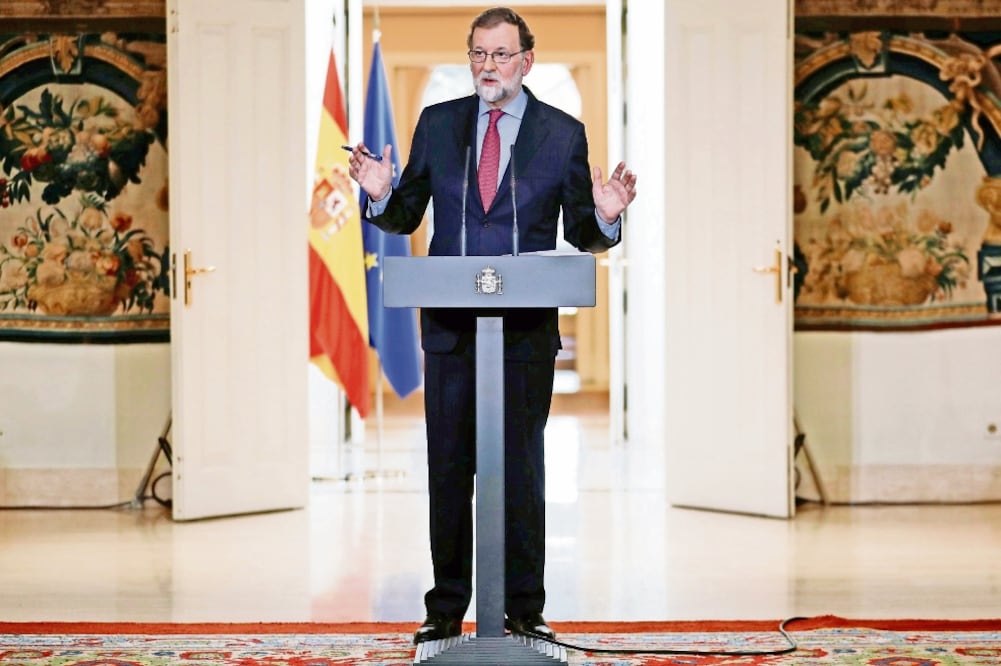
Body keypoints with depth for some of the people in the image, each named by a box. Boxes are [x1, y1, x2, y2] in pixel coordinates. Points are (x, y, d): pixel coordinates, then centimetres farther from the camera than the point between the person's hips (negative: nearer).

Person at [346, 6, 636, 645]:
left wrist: (605, 217, -18)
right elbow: (407, 216, 9)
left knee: (522, 467, 2)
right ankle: (447, 609, 15)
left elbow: (581, 234, 4)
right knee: (448, 468, 6)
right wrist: (382, 196, -13)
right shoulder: (438, 123, 7)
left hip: (527, 327, -2)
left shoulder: (564, 133, 3)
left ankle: (524, 610, 12)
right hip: (450, 323, 2)